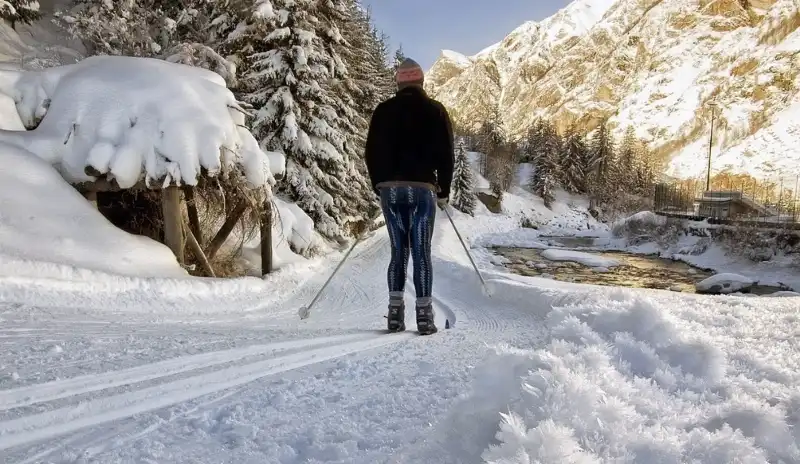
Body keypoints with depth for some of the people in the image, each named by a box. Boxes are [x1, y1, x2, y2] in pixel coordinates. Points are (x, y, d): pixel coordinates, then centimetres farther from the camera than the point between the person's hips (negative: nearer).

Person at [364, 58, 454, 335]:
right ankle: (424, 315, 1)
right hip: (422, 189, -2)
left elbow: (372, 153, 9)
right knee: (421, 253, 0)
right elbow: (446, 155, 1)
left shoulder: (384, 110, 9)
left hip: (390, 189, 2)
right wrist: (443, 192, 10)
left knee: (398, 251, 9)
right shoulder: (435, 110, 4)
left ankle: (395, 311, 4)